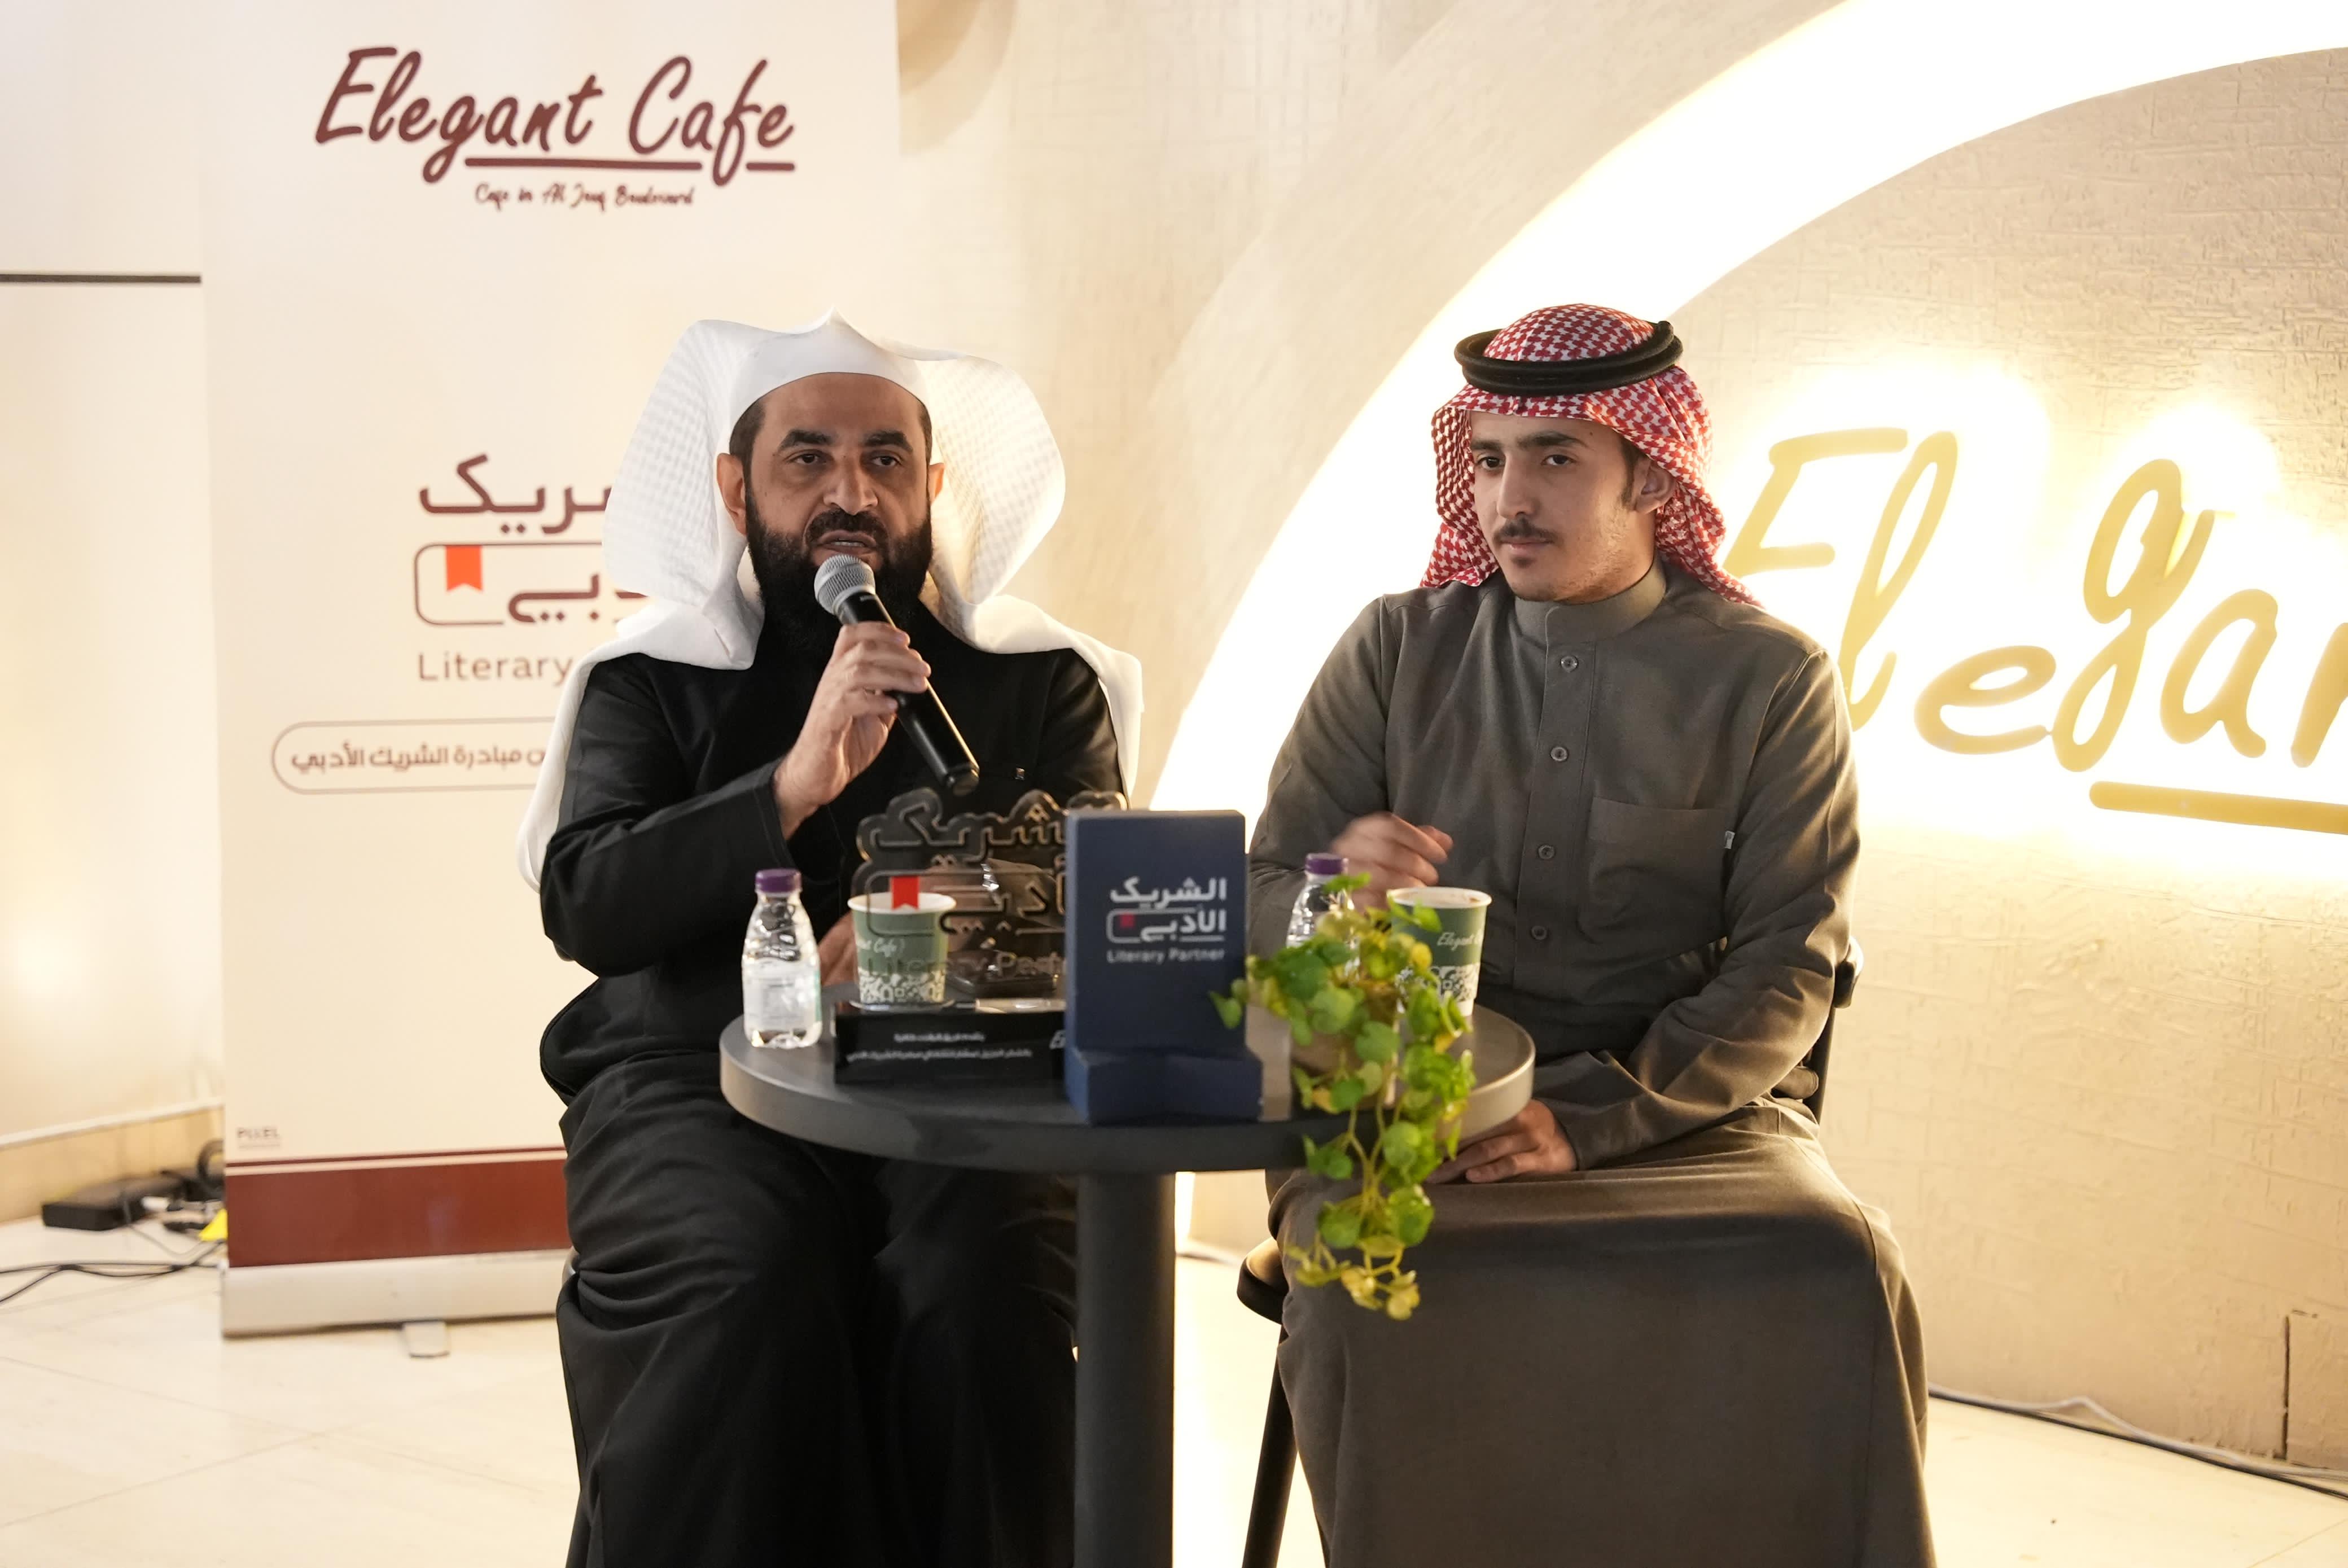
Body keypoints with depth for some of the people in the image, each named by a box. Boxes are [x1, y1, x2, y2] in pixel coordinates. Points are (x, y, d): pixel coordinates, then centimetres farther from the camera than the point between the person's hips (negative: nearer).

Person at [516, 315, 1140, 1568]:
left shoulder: (1042, 680, 14)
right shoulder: (649, 678, 12)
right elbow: (585, 904, -3)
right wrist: (796, 784, -16)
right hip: (696, 1078, 0)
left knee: (981, 1289, -30)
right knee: (747, 1285, -31)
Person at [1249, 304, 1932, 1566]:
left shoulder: (1769, 680, 5)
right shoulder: (1396, 652, 9)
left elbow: (1785, 972, -1)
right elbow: (1257, 908, 7)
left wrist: (1586, 1117, -15)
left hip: (1680, 1117, 0)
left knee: (1839, 1276, -29)